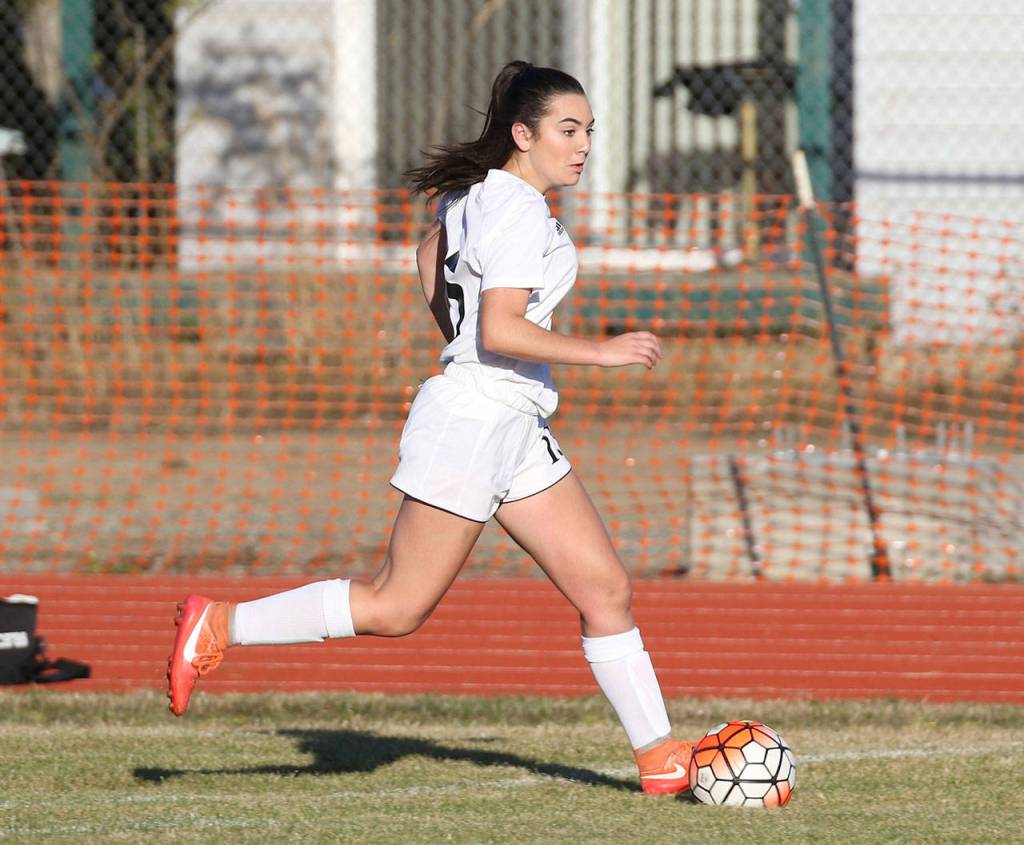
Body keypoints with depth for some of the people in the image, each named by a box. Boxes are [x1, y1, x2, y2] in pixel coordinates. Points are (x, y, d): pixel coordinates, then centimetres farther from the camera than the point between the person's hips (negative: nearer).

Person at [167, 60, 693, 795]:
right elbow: (501, 330, -26)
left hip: (517, 430, 10)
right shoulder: (520, 211, -17)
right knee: (398, 609, -5)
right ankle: (220, 625, 2)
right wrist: (601, 352, -21)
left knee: (605, 588, 6)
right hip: (472, 423, -10)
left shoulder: (480, 193, 13)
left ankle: (659, 757, 8)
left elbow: (432, 254, 30)